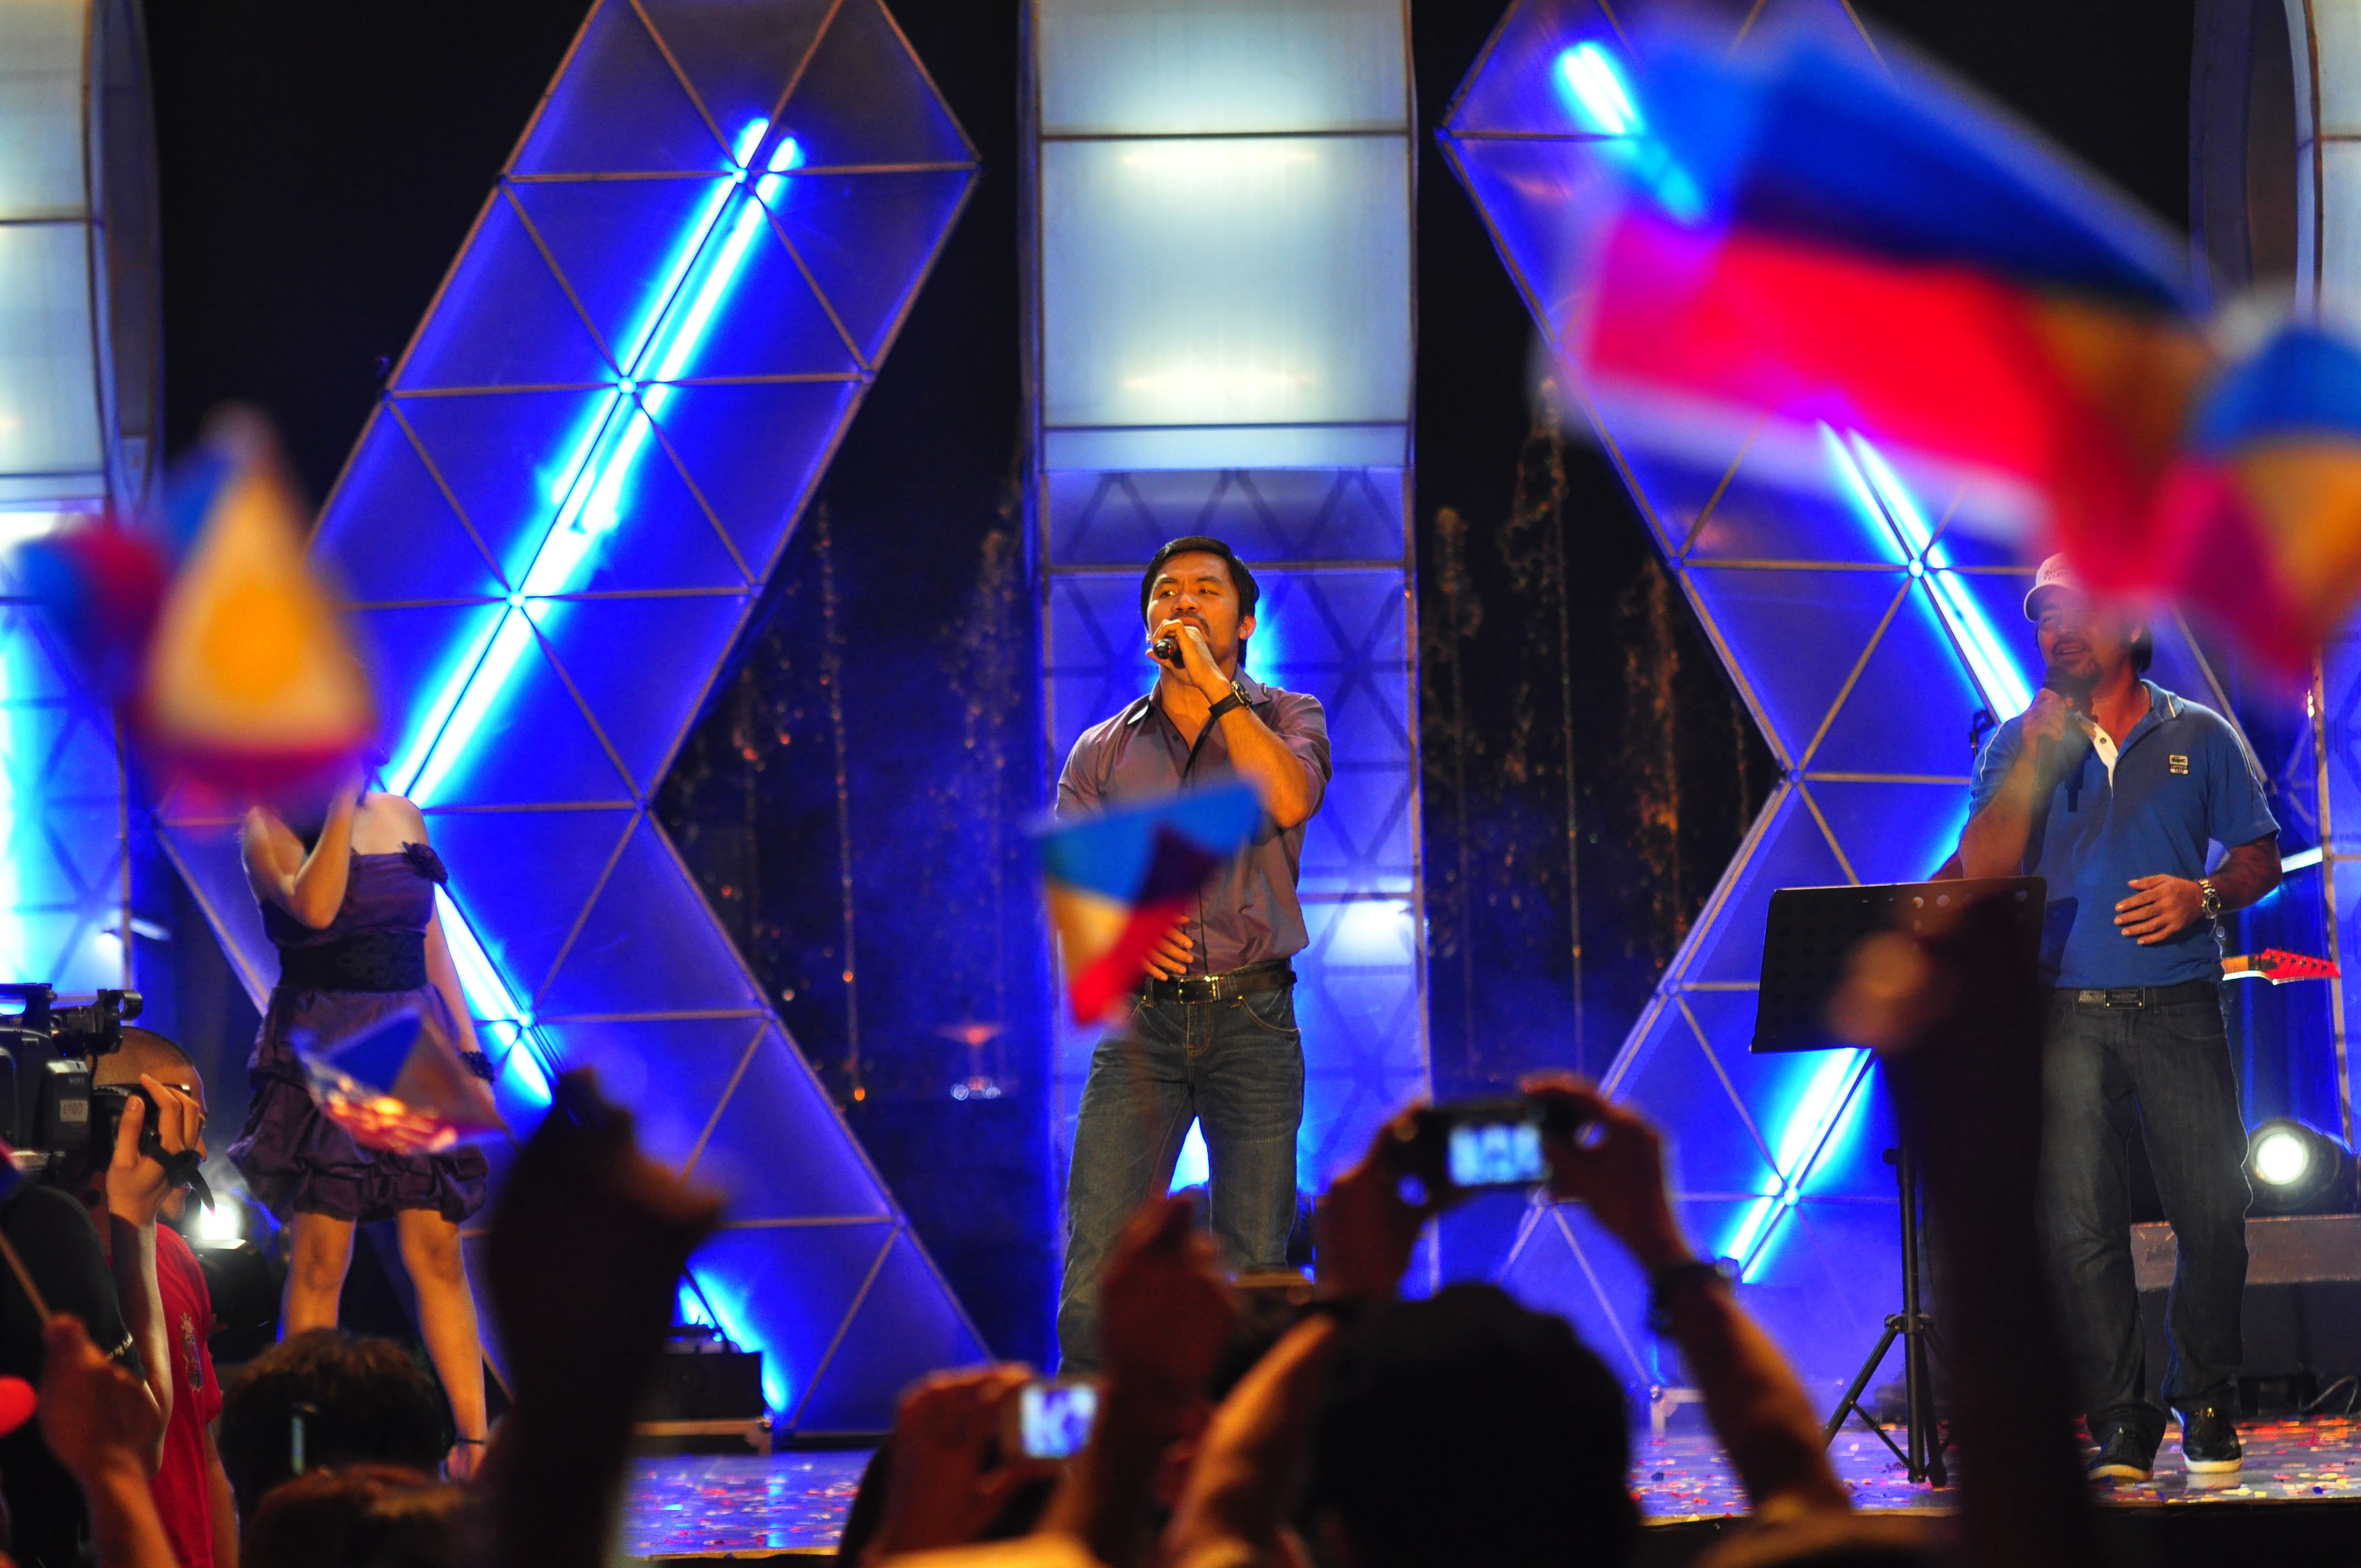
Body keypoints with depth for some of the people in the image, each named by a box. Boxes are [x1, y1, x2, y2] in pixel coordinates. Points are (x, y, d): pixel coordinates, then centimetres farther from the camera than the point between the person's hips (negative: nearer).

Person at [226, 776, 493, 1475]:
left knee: (438, 1252, -1)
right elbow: (314, 906, -23)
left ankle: (473, 1443, 0)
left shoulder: (402, 817, 13)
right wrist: (342, 803, -20)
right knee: (321, 1258, -4)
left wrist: (469, 1050, 11)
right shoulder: (271, 827, -3)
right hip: (319, 1051, -4)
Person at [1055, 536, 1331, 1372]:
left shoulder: (1284, 719, 9)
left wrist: (1215, 684, -12)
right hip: (1142, 1021, 1)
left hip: (1252, 1019, -1)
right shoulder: (1102, 752, 14)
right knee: (1095, 1278, -11)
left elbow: (1290, 801, -14)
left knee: (1253, 1279, -3)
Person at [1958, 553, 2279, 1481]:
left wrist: (2203, 896, -9)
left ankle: (2205, 1404, 12)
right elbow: (1984, 869, -3)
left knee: (2213, 1212, -6)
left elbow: (2260, 857, 12)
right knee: (2081, 1226, -5)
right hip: (2066, 1012, 0)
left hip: (2179, 1010, 0)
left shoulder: (2199, 737, 9)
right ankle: (2119, 1423, 1)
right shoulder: (2018, 744, 9)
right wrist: (2037, 755, -10)